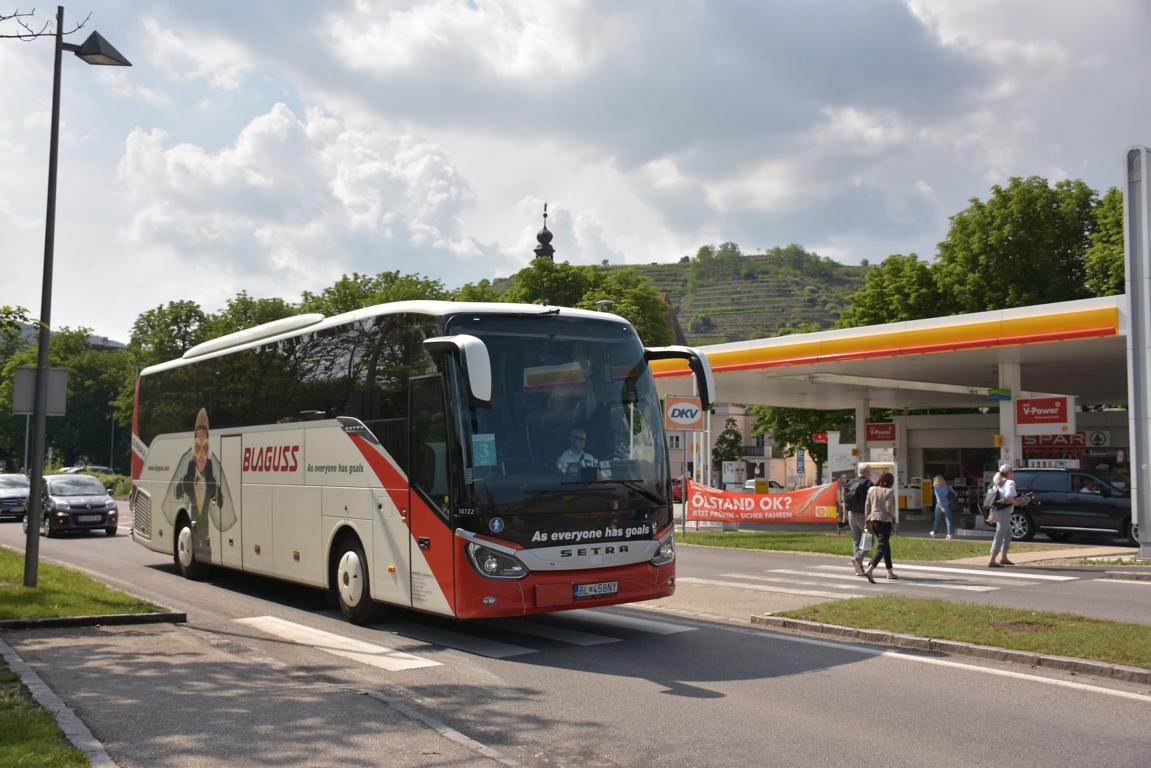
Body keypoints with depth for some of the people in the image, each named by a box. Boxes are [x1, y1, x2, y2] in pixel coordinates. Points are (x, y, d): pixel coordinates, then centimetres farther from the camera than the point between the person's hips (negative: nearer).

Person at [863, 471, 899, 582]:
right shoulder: (889, 491, -8)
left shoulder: (871, 489, 9)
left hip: (872, 519, 7)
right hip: (884, 520, -7)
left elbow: (867, 506, 9)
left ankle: (890, 572, 24)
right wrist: (895, 518, 0)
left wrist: (867, 521, 13)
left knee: (886, 545, 19)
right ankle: (869, 570, -24)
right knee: (882, 547, -7)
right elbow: (889, 506, -15)